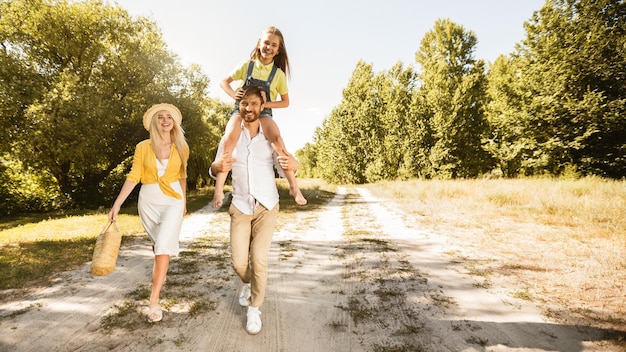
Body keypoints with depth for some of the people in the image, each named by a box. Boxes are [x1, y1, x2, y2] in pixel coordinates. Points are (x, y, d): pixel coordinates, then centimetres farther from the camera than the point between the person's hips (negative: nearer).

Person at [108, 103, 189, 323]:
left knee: (164, 244, -14)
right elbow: (133, 177, -4)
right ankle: (161, 273, 49)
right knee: (158, 242, 16)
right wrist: (117, 203, -12)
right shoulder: (143, 147, -2)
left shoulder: (181, 148, 1)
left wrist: (184, 202, 18)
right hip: (148, 200, 1)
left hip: (173, 200, -1)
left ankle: (154, 300, -10)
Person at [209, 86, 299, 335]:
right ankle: (247, 284, 38)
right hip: (240, 206, 1)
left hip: (267, 206, -1)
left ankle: (254, 309, 18)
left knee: (259, 260, -5)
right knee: (238, 262, 2)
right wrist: (218, 166, -27)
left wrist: (292, 166, -32)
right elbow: (213, 170, -2)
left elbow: (282, 170, -6)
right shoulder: (230, 136, 0)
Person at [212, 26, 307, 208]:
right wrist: (233, 94, -8)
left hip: (263, 113, 0)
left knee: (278, 140, -30)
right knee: (229, 140, -29)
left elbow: (285, 102, 7)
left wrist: (267, 103, -11)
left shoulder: (279, 74, 4)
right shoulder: (247, 65, 6)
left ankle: (294, 187, -21)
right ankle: (218, 190, -20)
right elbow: (224, 82, 13)